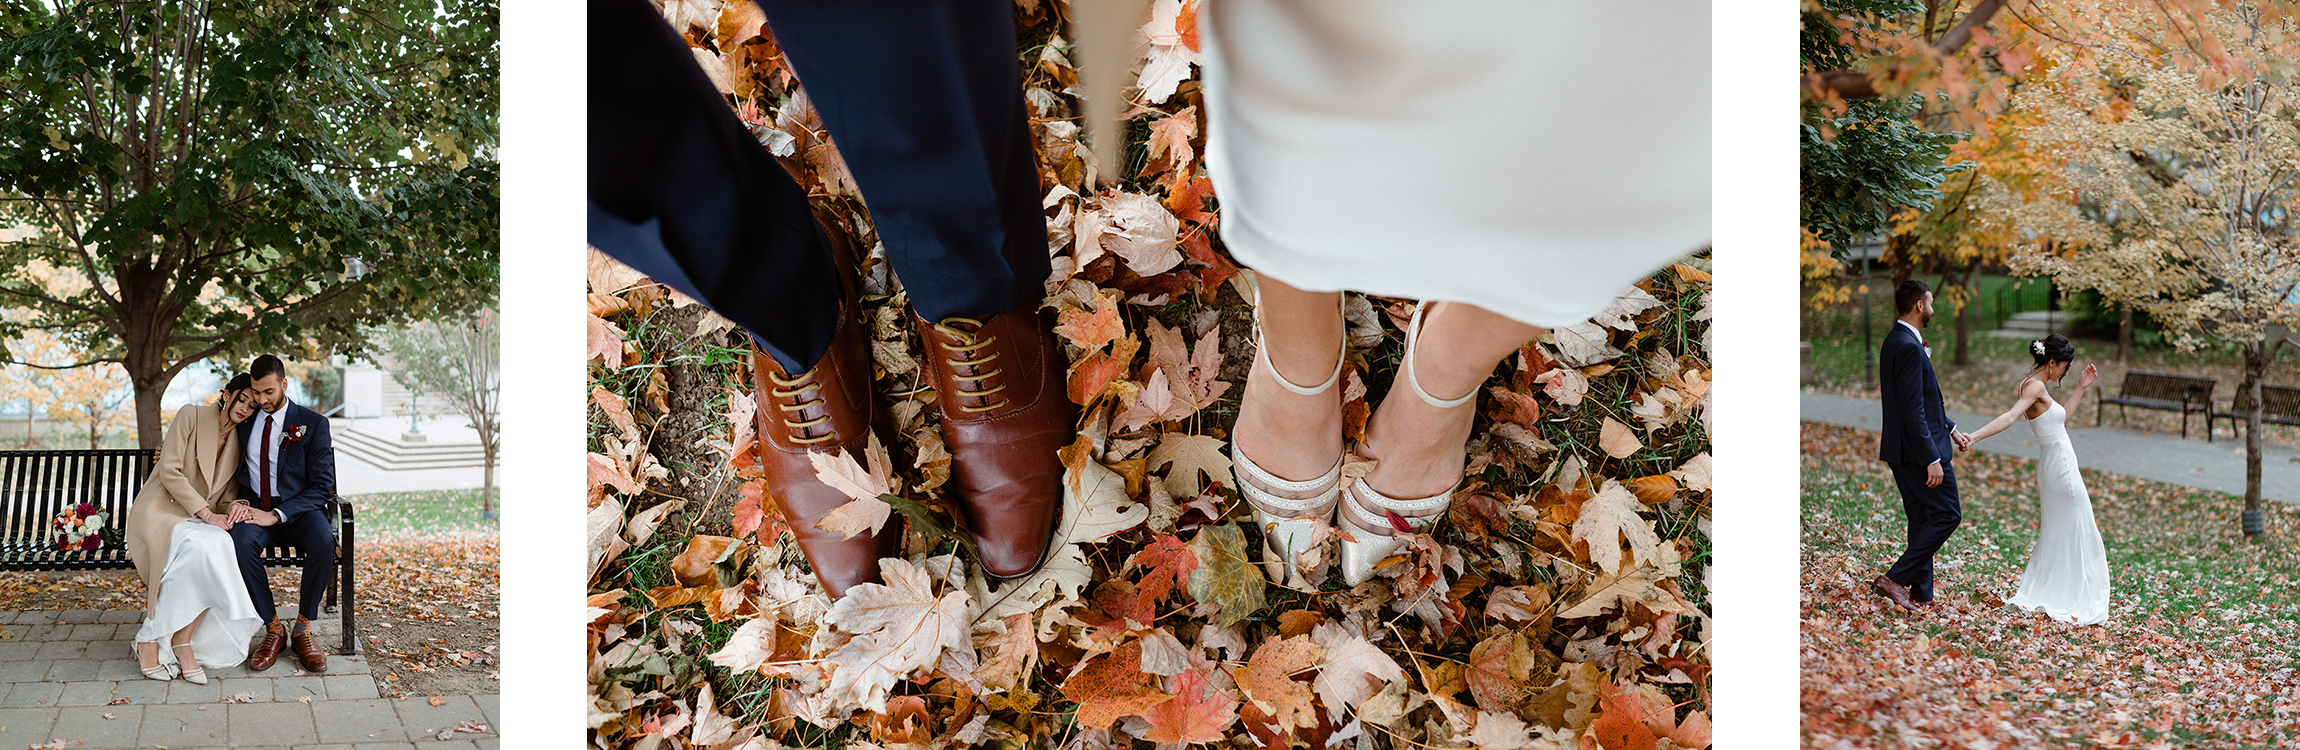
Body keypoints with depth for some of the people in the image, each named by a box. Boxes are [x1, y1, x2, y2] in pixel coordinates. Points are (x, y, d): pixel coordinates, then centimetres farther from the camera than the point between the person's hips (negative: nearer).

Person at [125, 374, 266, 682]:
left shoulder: (237, 442, 15)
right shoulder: (192, 415, -2)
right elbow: (170, 472, -11)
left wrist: (234, 508, -11)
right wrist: (206, 514, -18)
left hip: (198, 522, 5)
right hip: (160, 511, -5)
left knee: (221, 544, -31)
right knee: (199, 545, -37)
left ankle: (183, 640, -29)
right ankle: (149, 641, -26)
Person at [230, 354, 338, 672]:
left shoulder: (313, 423, -2)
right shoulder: (246, 421, 11)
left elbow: (322, 486, -7)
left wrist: (277, 514, -18)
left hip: (297, 511, -2)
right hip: (256, 510, 3)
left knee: (323, 540, -36)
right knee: (240, 542, -33)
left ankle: (302, 628, -20)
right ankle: (273, 629, -21)